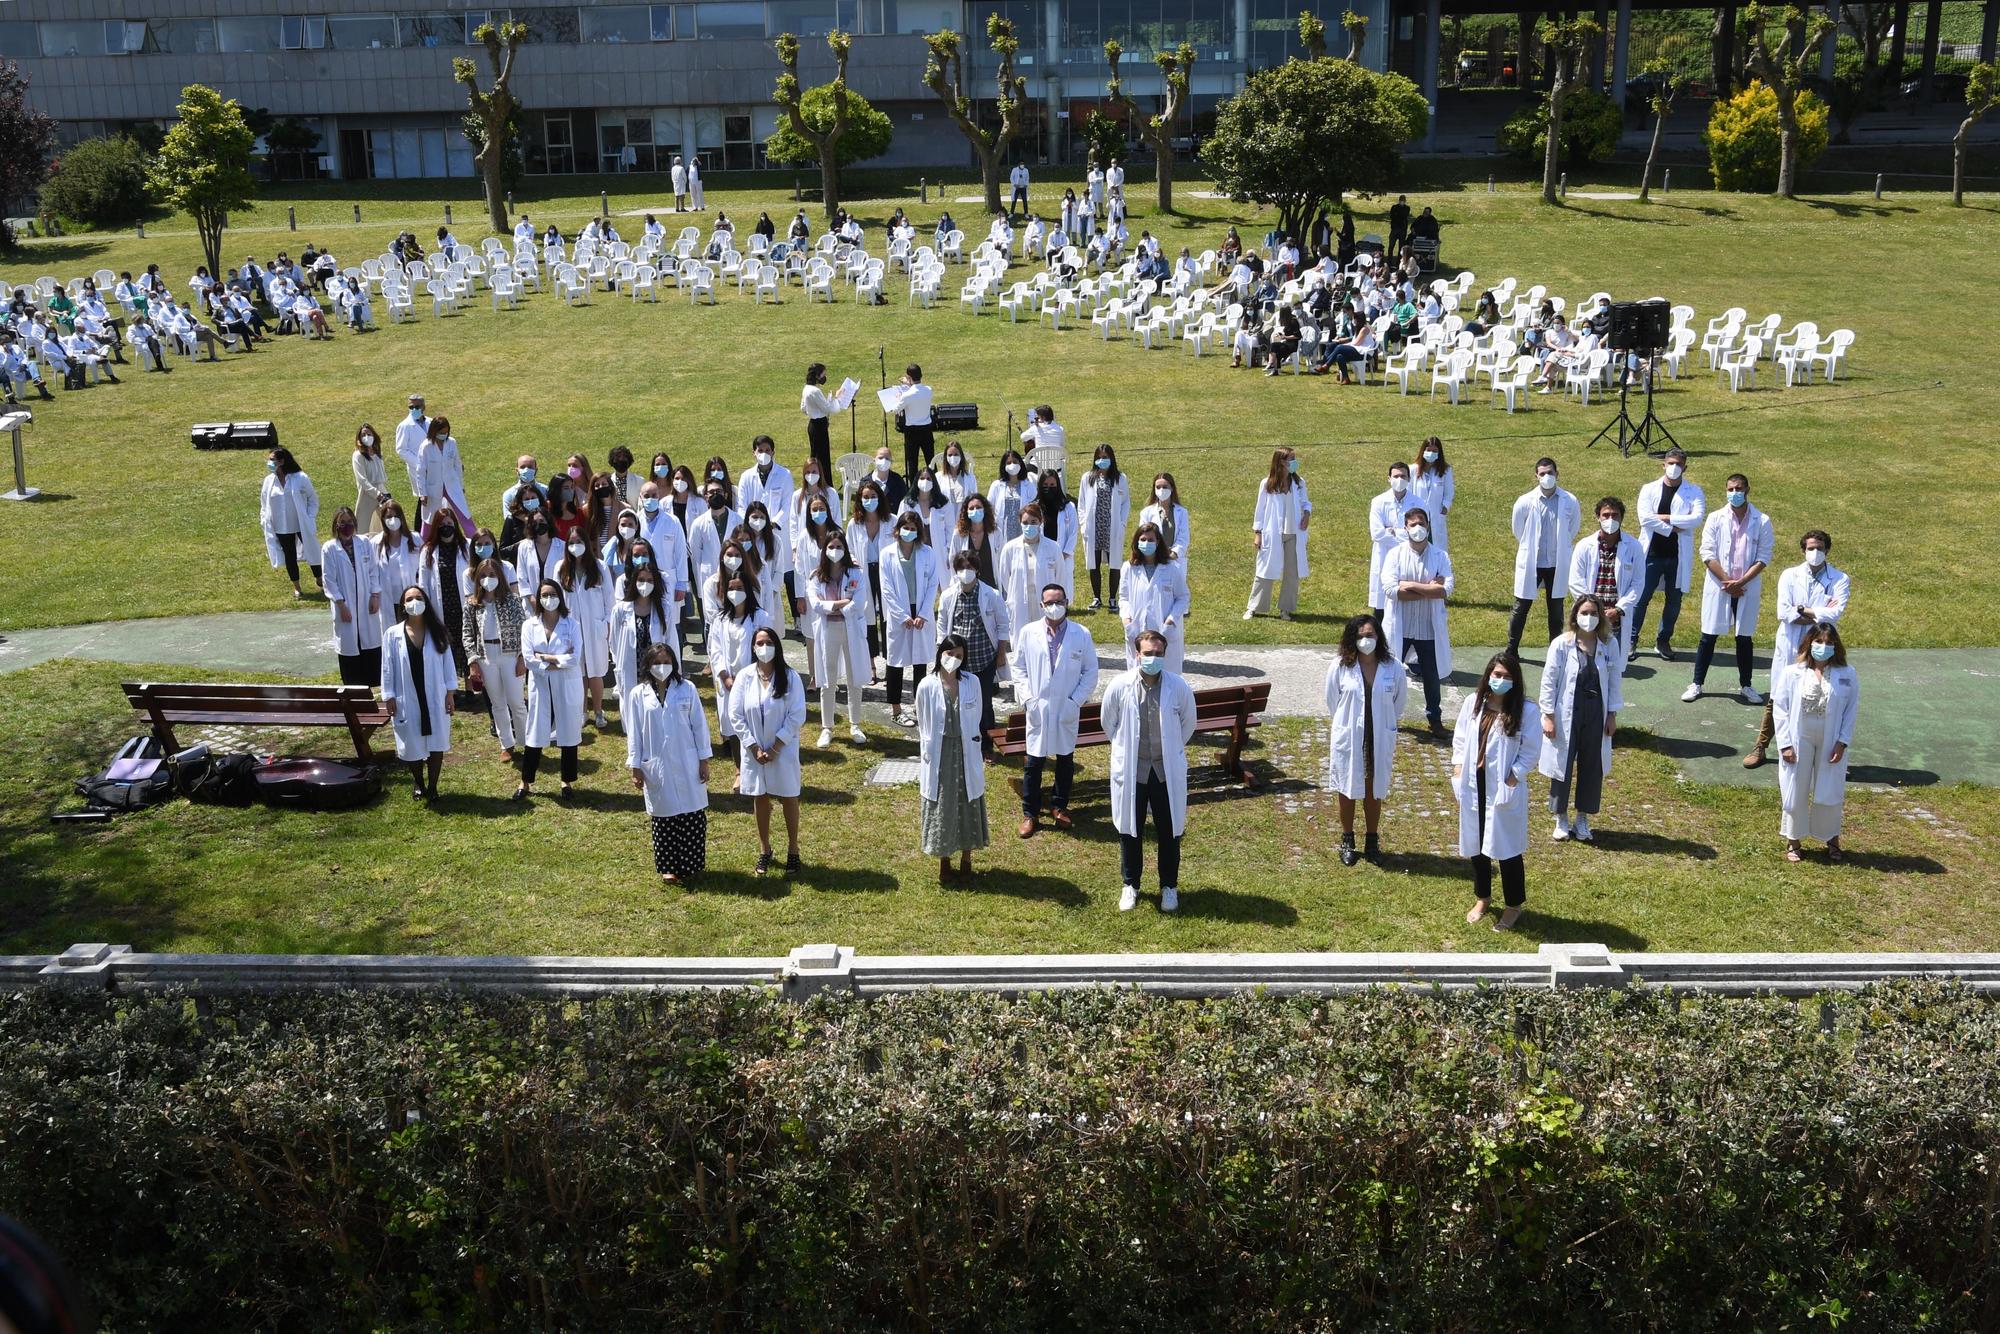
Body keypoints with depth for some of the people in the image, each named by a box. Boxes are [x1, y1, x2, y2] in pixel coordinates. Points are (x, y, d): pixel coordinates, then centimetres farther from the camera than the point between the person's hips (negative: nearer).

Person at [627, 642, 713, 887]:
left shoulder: (687, 689, -2)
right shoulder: (638, 695, -1)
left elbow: (699, 725, 1)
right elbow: (634, 732, 2)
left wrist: (704, 760, 0)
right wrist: (635, 767, 1)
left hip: (687, 766, 0)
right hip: (656, 768, 0)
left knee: (693, 817, 3)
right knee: (663, 817, 8)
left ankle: (690, 865, 18)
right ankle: (668, 867, 22)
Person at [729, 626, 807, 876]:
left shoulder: (790, 677, -11)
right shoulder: (744, 677, -6)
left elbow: (797, 716, -12)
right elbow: (736, 716, -4)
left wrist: (775, 748, -14)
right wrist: (755, 748, -10)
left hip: (783, 750, -2)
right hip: (754, 750, 2)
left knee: (789, 799, 8)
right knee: (761, 799, 12)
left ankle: (792, 851, 22)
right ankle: (764, 852, 26)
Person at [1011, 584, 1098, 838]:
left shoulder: (1081, 635, -2)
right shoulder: (1027, 633, -1)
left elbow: (1090, 672, 1)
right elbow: (1019, 668, 5)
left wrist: (1076, 700, -8)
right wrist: (1027, 698, -6)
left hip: (1067, 710, 1)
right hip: (1038, 709, 0)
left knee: (1065, 760, 12)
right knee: (1034, 762, 2)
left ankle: (1059, 806, 29)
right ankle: (1030, 812, 13)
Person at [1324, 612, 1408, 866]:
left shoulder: (1393, 668, -9)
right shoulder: (1340, 666, -12)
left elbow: (1398, 704, 6)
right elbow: (1332, 704, 1)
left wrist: (1384, 725, 10)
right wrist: (1347, 724, 7)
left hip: (1379, 740, 1)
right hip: (1348, 739, -1)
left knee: (1374, 792, 13)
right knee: (1348, 791, 12)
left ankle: (1372, 841, 31)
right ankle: (1347, 841, 29)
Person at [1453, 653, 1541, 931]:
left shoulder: (1527, 710, -12)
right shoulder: (1473, 702, 0)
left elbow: (1531, 751, -9)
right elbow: (1460, 738, 9)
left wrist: (1513, 777, -15)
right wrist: (1458, 768, 0)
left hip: (1504, 788, -4)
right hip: (1473, 785, 4)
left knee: (1506, 847, 4)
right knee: (1476, 844, 17)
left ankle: (1513, 905, 22)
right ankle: (1482, 898, 36)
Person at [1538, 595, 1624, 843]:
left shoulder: (1609, 644, -4)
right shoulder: (1561, 644, -11)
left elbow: (1615, 680, 3)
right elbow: (1549, 681, -7)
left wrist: (1612, 715, 3)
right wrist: (1548, 716, -8)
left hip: (1596, 715, 2)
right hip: (1566, 716, -2)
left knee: (1592, 768, 10)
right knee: (1563, 767, 8)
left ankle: (1583, 819, 27)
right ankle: (1561, 820, 24)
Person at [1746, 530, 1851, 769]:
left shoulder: (1839, 580, -2)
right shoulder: (1790, 576, 1)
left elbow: (1835, 614, -17)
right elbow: (1783, 613, -12)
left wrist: (1803, 611, -13)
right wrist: (1820, 613, -13)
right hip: (1788, 648, 1)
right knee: (1777, 700, 10)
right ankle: (1760, 747, 21)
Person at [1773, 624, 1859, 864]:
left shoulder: (1846, 675, -5)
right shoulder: (1792, 672, -8)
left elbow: (1850, 709, -2)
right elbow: (1780, 709, -6)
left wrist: (1842, 742, -8)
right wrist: (1785, 744, -10)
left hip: (1830, 743, 1)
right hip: (1799, 740, -1)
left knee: (1830, 791, 10)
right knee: (1795, 791, 9)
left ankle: (1832, 839, 29)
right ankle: (1793, 841, 24)